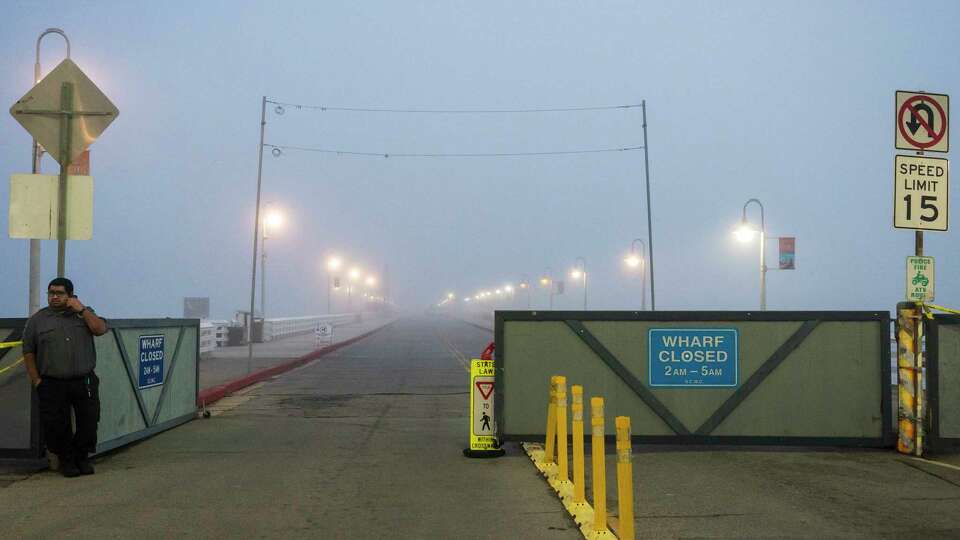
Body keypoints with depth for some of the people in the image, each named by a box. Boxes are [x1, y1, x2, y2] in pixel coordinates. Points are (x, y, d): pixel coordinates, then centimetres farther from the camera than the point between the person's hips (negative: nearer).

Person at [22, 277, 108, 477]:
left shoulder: (84, 313, 10)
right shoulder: (37, 320, 6)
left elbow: (100, 329, -7)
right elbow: (28, 352, 5)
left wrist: (82, 309, -9)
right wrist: (36, 381, -1)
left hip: (85, 382, 1)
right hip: (52, 385, -1)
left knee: (89, 422, 2)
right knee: (57, 426, 1)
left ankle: (82, 457, 20)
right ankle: (66, 460, 19)